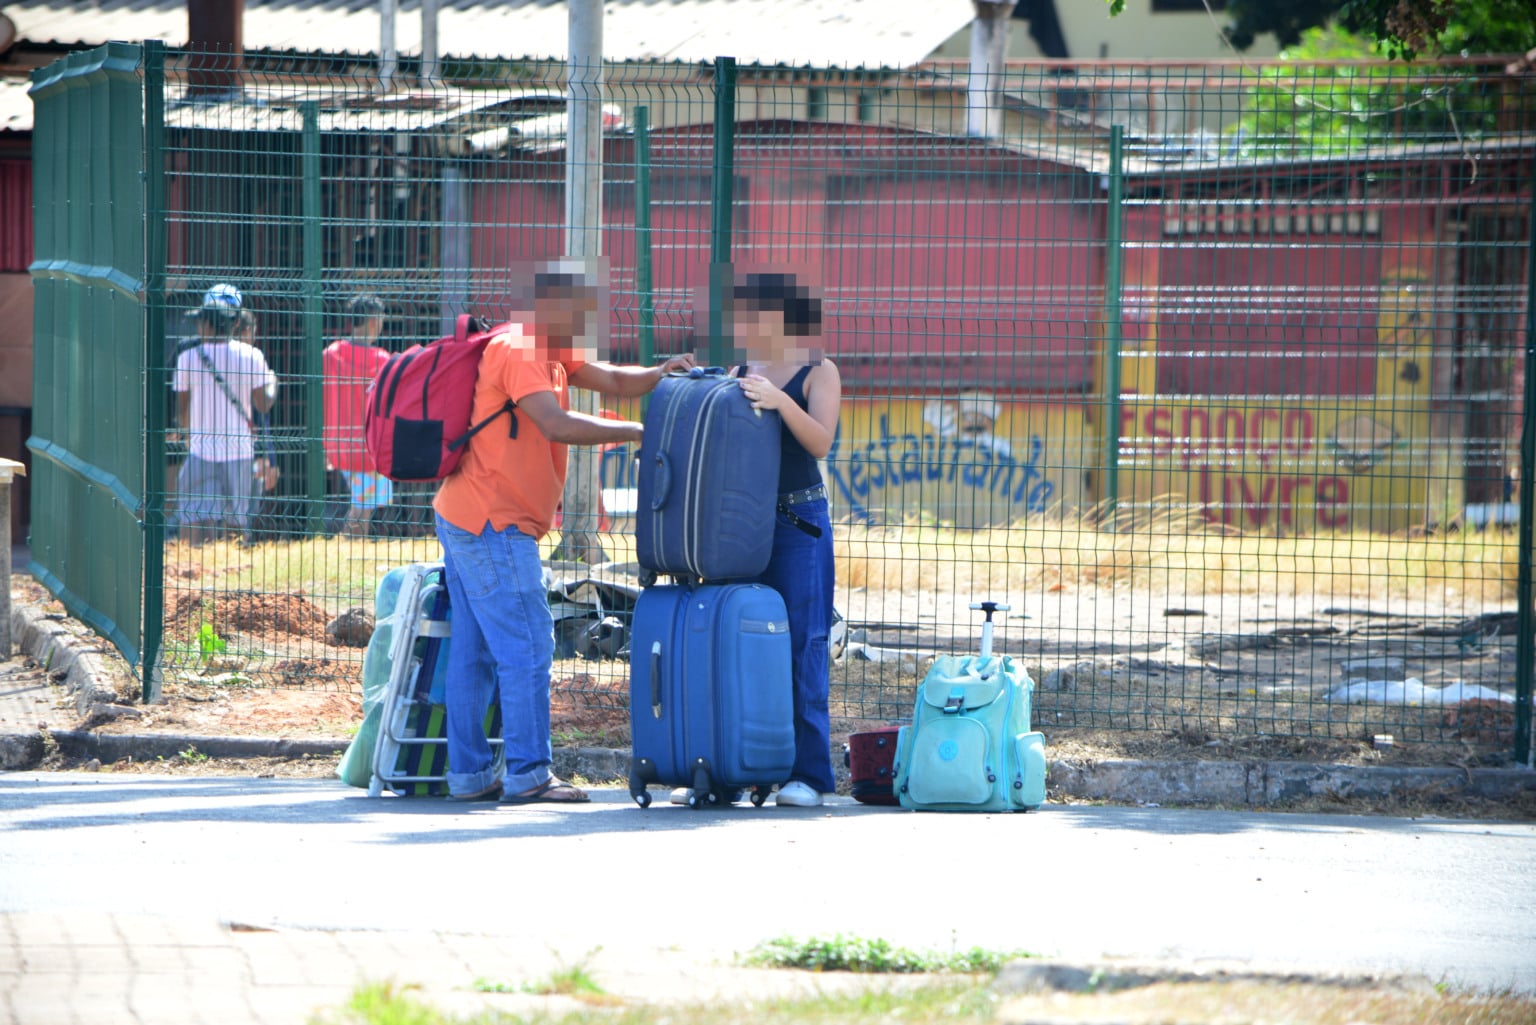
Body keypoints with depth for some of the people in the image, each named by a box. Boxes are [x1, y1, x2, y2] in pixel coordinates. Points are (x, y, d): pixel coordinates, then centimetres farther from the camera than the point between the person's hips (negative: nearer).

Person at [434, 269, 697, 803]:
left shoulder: (551, 354, 18)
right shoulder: (517, 352, -14)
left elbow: (611, 380, 14)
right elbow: (556, 424, -25)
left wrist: (661, 373, -6)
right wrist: (638, 431, -20)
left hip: (463, 520, 11)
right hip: (493, 525, -11)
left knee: (473, 651, 10)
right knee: (527, 648, -10)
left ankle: (468, 774, 12)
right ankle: (527, 774, -10)